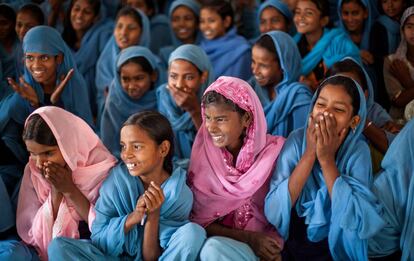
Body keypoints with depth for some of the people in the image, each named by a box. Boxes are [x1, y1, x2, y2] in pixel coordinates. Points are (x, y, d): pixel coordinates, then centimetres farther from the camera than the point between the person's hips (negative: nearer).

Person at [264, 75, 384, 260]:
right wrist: (309, 154, -18)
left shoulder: (358, 152, -7)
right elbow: (273, 213, -14)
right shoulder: (297, 140, -6)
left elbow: (356, 222, -18)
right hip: (292, 245, 2)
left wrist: (327, 159, -19)